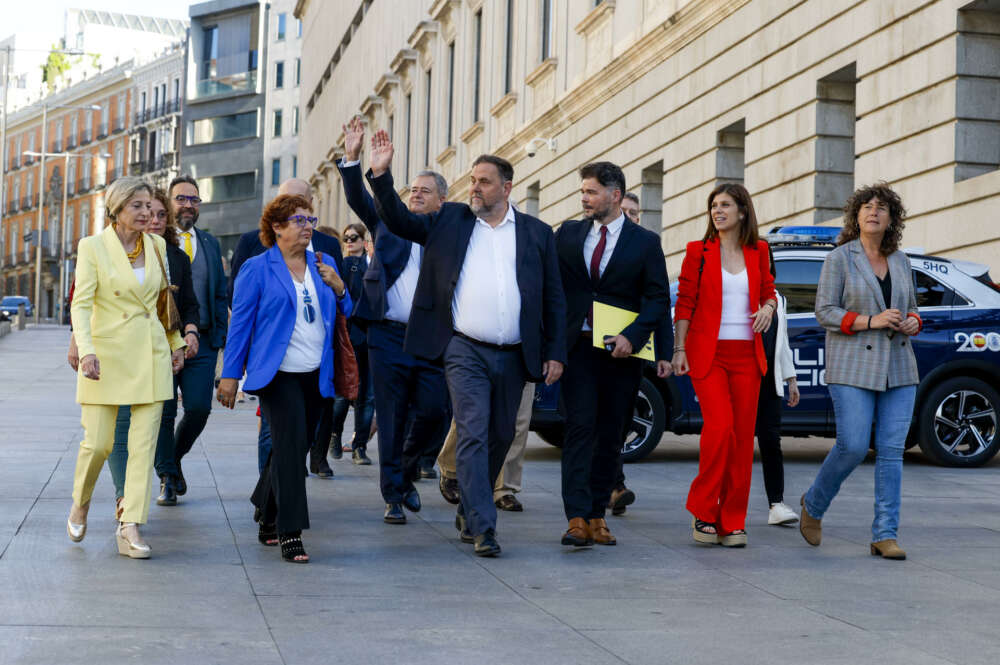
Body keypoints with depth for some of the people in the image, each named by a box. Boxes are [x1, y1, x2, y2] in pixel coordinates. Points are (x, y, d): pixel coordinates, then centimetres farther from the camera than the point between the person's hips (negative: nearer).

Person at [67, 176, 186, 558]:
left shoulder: (156, 245, 8)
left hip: (151, 355, 4)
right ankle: (81, 503, 29)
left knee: (144, 443, -3)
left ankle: (130, 529, -1)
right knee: (98, 442, -1)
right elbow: (81, 304, -11)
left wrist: (176, 342, 19)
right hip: (108, 352, -4)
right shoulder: (93, 247, -6)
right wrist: (86, 350, -24)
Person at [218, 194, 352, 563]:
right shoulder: (257, 268, 0)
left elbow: (346, 315, 18)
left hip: (316, 376, 5)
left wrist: (338, 287, -2)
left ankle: (268, 518, 29)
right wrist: (230, 374, -4)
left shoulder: (324, 264, 13)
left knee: (291, 450, 11)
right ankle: (290, 534, -15)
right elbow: (240, 322, -1)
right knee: (290, 445, -16)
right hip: (278, 375, -5)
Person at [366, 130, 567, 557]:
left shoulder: (536, 233, 8)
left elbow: (553, 298, 9)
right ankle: (483, 529, -10)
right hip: (465, 351, -2)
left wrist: (556, 354, 3)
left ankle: (468, 514, 29)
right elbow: (399, 220, 3)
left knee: (500, 439, 11)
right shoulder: (450, 221, 9)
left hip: (514, 356, 2)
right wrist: (381, 175, -12)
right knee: (473, 436, -11)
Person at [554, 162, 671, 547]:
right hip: (578, 346, 0)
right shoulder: (568, 235, 10)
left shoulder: (645, 242, 4)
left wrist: (631, 337, -15)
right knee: (581, 428, -9)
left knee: (611, 435, 5)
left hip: (622, 350, 0)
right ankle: (578, 519, -14)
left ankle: (597, 514, 14)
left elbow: (658, 299, 0)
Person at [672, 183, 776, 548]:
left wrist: (768, 308, -3)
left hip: (747, 354, 3)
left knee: (743, 436, 1)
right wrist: (678, 349, -6)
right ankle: (703, 511, 0)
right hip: (708, 353, -3)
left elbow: (768, 291, 21)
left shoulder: (757, 252, 10)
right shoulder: (698, 251, 2)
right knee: (720, 426, -18)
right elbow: (685, 303, 1)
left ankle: (732, 523, 9)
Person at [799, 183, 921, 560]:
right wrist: (870, 322, -19)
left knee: (891, 451, -2)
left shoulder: (900, 261, 12)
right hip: (853, 368, -5)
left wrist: (912, 323, -3)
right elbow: (825, 312, -8)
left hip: (898, 369, 5)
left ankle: (885, 535, 1)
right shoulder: (839, 258, -3)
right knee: (852, 447, -12)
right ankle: (814, 504, 16)